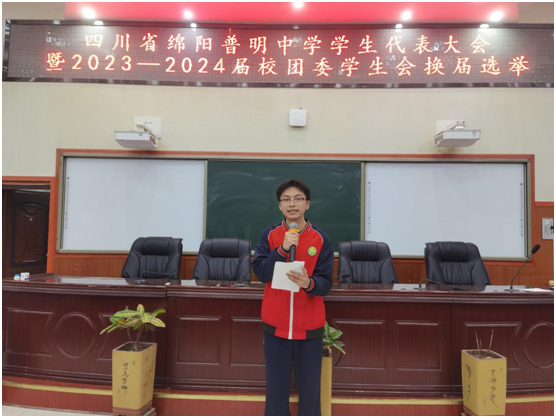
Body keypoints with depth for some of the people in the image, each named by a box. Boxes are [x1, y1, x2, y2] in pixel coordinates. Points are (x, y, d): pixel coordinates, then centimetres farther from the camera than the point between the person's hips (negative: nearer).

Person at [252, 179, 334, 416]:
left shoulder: (321, 239, -4)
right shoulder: (269, 235, -1)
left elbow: (326, 284, -8)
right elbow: (260, 272, -10)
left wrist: (308, 283, -29)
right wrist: (282, 249, -22)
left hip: (310, 326, 0)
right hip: (275, 325, 1)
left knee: (309, 388, 10)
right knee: (276, 387, 12)